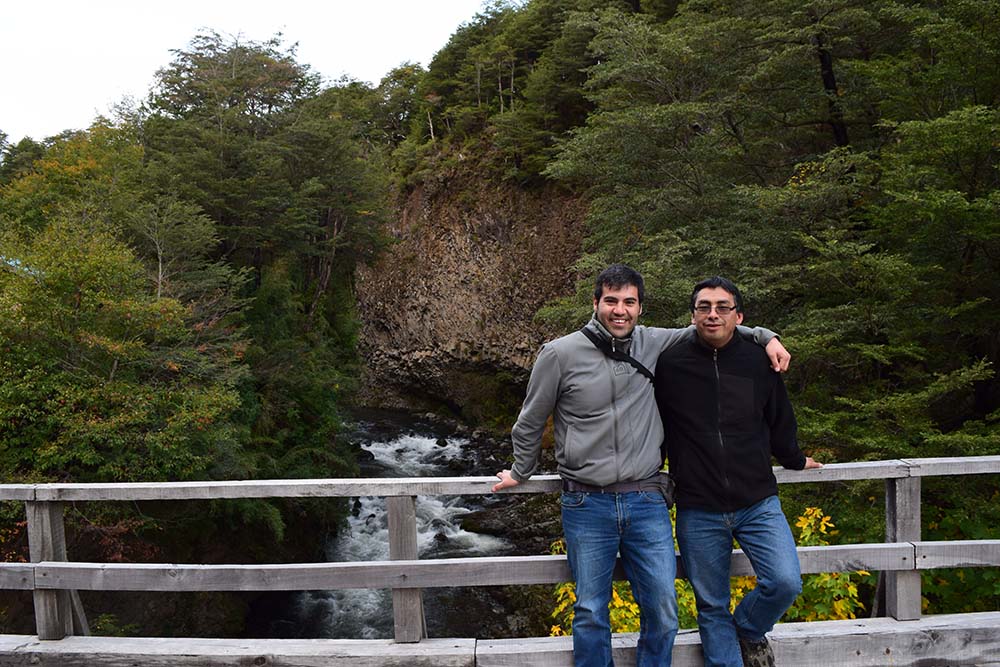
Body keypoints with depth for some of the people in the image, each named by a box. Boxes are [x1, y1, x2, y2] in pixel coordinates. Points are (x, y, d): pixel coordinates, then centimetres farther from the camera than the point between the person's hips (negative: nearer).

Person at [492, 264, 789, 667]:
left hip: (646, 502, 2)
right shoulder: (560, 354, -5)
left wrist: (763, 336, 7)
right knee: (591, 614, 8)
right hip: (586, 506, -2)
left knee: (662, 614, 5)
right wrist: (521, 473, 18)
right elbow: (530, 422, 8)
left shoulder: (652, 344, 3)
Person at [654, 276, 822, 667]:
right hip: (698, 513, -1)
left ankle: (748, 631, 19)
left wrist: (795, 460, 30)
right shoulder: (669, 365, -4)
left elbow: (780, 422, 18)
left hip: (758, 504, 1)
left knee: (785, 583, -13)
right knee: (711, 607, 8)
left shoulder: (759, 363, 1)